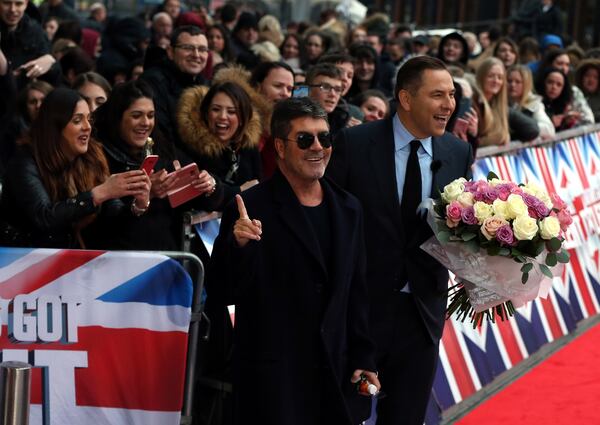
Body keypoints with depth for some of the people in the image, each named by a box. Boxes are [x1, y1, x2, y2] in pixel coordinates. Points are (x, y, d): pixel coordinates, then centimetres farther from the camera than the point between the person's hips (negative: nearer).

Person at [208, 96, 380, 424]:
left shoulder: (347, 209, 11)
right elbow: (219, 295, -10)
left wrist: (363, 360, 13)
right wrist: (238, 246, -26)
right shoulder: (252, 209, -8)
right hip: (271, 377, -5)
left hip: (335, 374, 5)